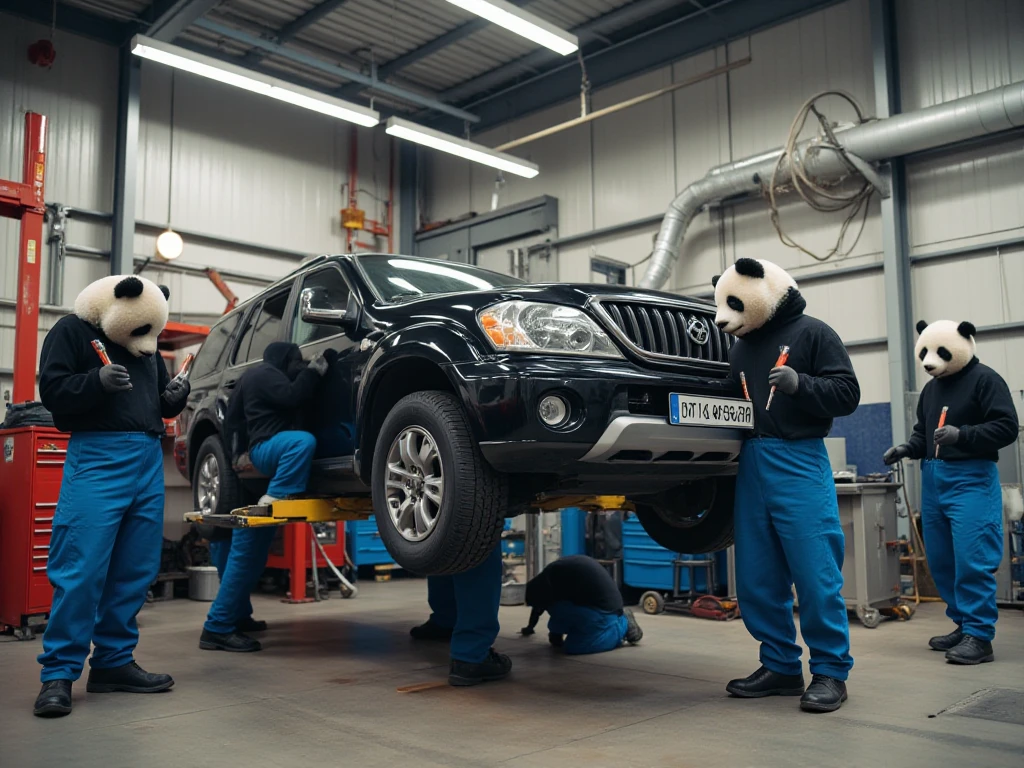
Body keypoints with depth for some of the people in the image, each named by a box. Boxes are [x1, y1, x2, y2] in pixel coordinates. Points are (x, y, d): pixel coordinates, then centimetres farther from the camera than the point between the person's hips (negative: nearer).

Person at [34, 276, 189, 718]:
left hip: (149, 460, 6)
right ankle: (58, 673, -2)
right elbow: (52, 390, -5)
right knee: (81, 570, -10)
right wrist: (97, 380, -22)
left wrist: (175, 397, 5)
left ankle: (114, 662, 14)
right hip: (97, 457, -6)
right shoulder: (73, 331, 4)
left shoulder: (146, 342, 22)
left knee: (136, 571, 4)